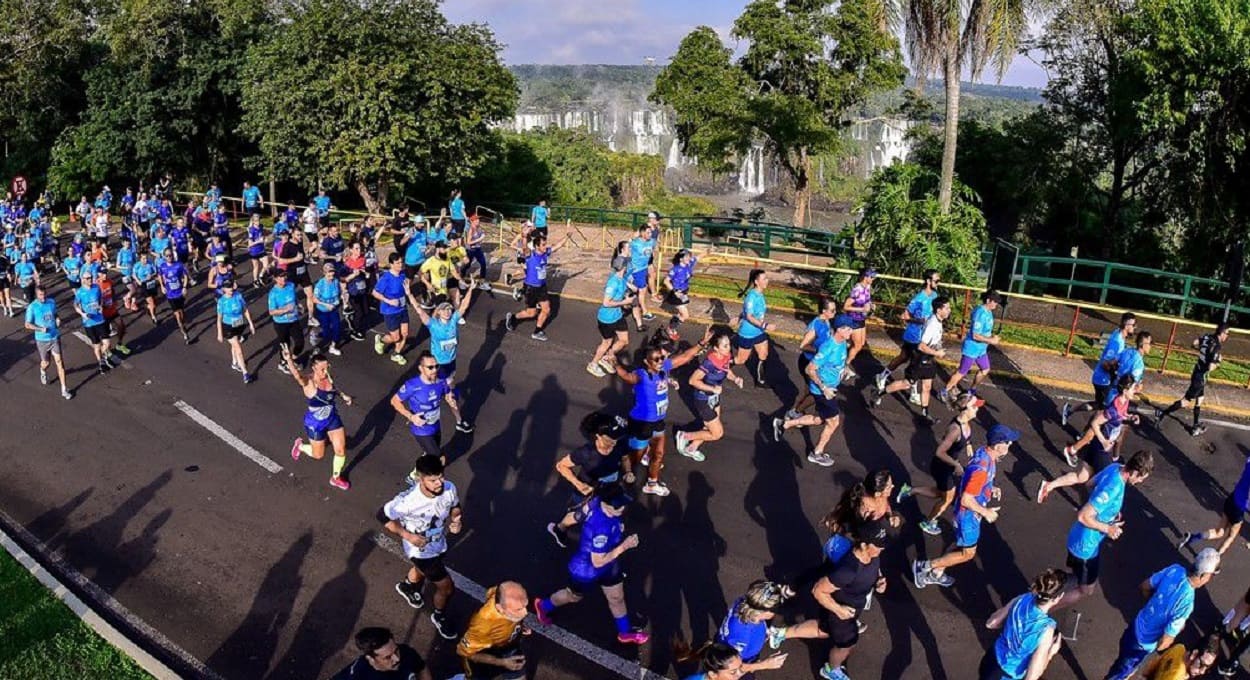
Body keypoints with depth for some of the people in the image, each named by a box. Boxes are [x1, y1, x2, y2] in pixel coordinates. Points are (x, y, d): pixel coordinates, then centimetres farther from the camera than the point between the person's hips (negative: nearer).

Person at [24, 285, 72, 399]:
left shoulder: (52, 302, -2)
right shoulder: (32, 307, -12)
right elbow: (28, 325, -8)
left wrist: (57, 320, -6)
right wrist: (41, 329, -24)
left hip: (55, 337, 2)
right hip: (42, 339, -2)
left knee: (59, 362, -5)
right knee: (45, 363, 14)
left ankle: (64, 389, -1)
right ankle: (43, 372, 53)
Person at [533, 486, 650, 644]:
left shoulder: (599, 504, -21)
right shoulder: (601, 529, -45)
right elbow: (598, 562, -36)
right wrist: (624, 546, -33)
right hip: (587, 570, -7)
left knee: (617, 598, 21)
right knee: (573, 596, 24)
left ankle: (625, 632, 45)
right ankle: (543, 606, 53)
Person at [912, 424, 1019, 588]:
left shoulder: (986, 453, -7)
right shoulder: (981, 468, -37)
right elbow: (966, 500, -31)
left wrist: (991, 489, 2)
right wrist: (986, 512, -19)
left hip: (971, 513, 9)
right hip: (968, 515, -9)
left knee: (963, 547, 24)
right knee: (967, 553, 9)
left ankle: (935, 574, 38)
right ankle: (925, 566, 17)